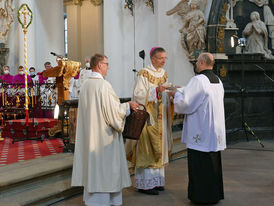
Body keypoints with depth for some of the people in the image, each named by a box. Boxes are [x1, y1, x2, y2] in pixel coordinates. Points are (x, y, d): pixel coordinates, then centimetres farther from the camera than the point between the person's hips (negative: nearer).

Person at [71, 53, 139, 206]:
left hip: (89, 134, 8)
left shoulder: (86, 85, 7)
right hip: (104, 134, -8)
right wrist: (128, 105, -2)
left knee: (93, 163, 15)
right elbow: (114, 110, -18)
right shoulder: (104, 85, -17)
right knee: (105, 166, 1)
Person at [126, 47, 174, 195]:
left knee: (158, 148, 10)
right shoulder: (143, 74, -10)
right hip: (147, 116, -8)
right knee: (146, 149, -6)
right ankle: (144, 183, 1)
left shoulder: (163, 74, 13)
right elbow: (138, 95, -17)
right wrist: (156, 90, -25)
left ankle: (156, 180, 19)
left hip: (160, 118, 8)